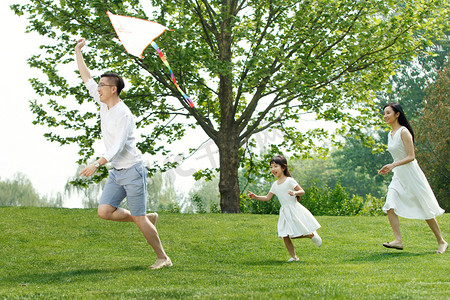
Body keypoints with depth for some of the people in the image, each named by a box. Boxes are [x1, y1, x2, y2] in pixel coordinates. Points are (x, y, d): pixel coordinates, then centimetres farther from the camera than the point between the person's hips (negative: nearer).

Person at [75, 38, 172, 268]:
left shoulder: (123, 114, -18)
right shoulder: (104, 105, 7)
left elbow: (118, 146, -28)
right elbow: (87, 79, 16)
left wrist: (97, 164, -39)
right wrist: (78, 52, 16)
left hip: (133, 170, -8)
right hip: (116, 172, 8)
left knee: (139, 219, -6)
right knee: (104, 211, -4)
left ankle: (163, 257, 7)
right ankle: (148, 219, 15)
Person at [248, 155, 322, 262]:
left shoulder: (289, 181, -9)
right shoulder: (275, 185, 10)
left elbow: (302, 191, -8)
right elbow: (267, 198, 15)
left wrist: (295, 193, -29)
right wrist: (255, 197, 3)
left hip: (294, 210, -6)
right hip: (285, 212, 6)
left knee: (296, 234, -4)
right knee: (285, 236, -3)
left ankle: (312, 235, 23)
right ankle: (294, 257, 5)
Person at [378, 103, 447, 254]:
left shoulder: (404, 132, -14)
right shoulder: (390, 135, 11)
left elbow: (411, 157, -18)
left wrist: (393, 165, -28)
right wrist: (388, 169, 13)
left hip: (411, 173, -8)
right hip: (398, 176, 8)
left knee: (426, 210, 0)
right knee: (390, 207, -11)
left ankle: (441, 242, 12)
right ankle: (398, 240, -13)